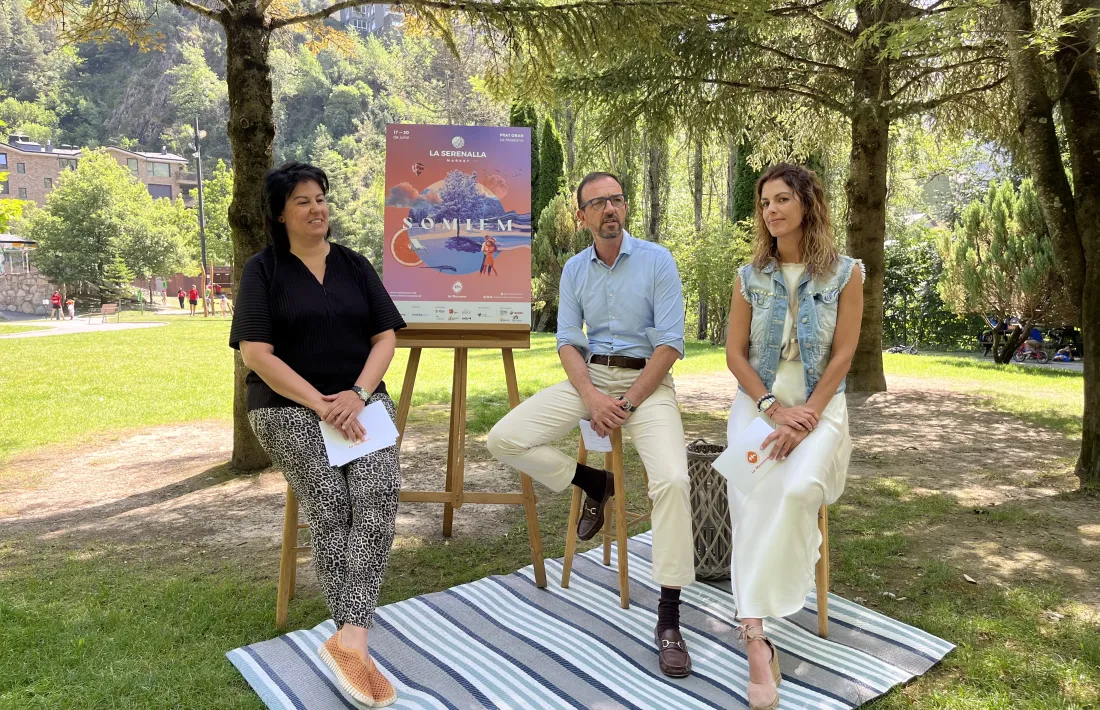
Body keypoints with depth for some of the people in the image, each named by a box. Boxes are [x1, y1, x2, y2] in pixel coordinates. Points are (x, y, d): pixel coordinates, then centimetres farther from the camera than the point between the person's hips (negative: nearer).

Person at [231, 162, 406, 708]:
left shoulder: (354, 265, 14)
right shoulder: (263, 270, 4)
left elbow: (386, 338, 7)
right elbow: (255, 353, -6)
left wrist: (356, 394, -11)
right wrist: (321, 404, -15)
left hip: (362, 399, 3)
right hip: (288, 407, -2)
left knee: (380, 492, -24)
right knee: (330, 503, -23)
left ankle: (350, 639, -29)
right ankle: (355, 642, -18)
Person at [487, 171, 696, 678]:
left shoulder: (657, 261, -4)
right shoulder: (574, 270, 8)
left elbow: (670, 342, -9)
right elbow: (568, 341, 4)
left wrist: (628, 403, -15)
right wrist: (592, 397, -14)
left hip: (646, 380, -4)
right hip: (589, 377, 4)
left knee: (672, 481, -28)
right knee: (504, 440, -12)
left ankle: (668, 621, -16)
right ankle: (594, 484, 12)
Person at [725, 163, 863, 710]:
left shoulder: (844, 273, 1)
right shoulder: (750, 277, 6)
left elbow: (843, 355, -4)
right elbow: (735, 353, 3)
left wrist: (807, 415, -16)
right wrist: (773, 409, -12)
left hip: (819, 405, -1)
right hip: (758, 401, 2)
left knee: (800, 488, -32)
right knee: (752, 497, -25)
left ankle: (753, 627, -20)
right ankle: (755, 636, -26)